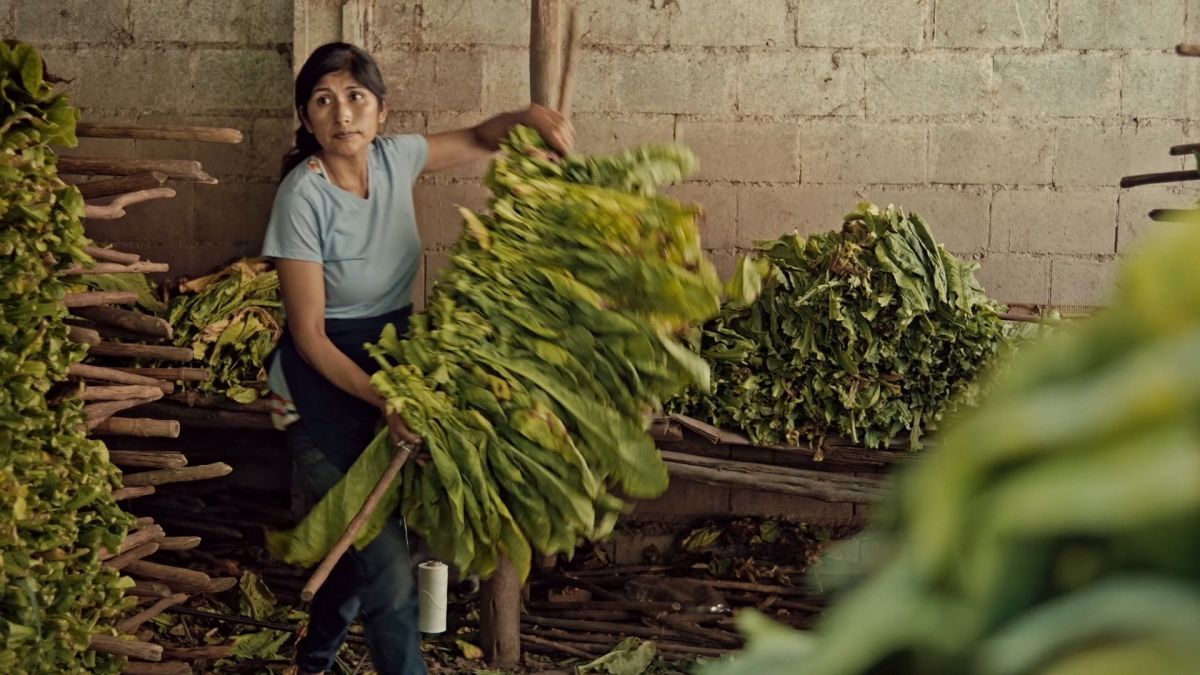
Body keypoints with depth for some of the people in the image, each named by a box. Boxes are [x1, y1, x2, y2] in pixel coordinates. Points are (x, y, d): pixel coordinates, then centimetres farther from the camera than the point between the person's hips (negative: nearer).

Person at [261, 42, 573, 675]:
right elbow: (309, 333, -20)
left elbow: (478, 139, 12)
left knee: (360, 542, 20)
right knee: (387, 563, -10)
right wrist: (384, 401, -30)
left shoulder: (394, 158, -6)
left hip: (388, 366, 7)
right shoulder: (304, 195, -22)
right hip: (324, 386, -7)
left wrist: (528, 118, -10)